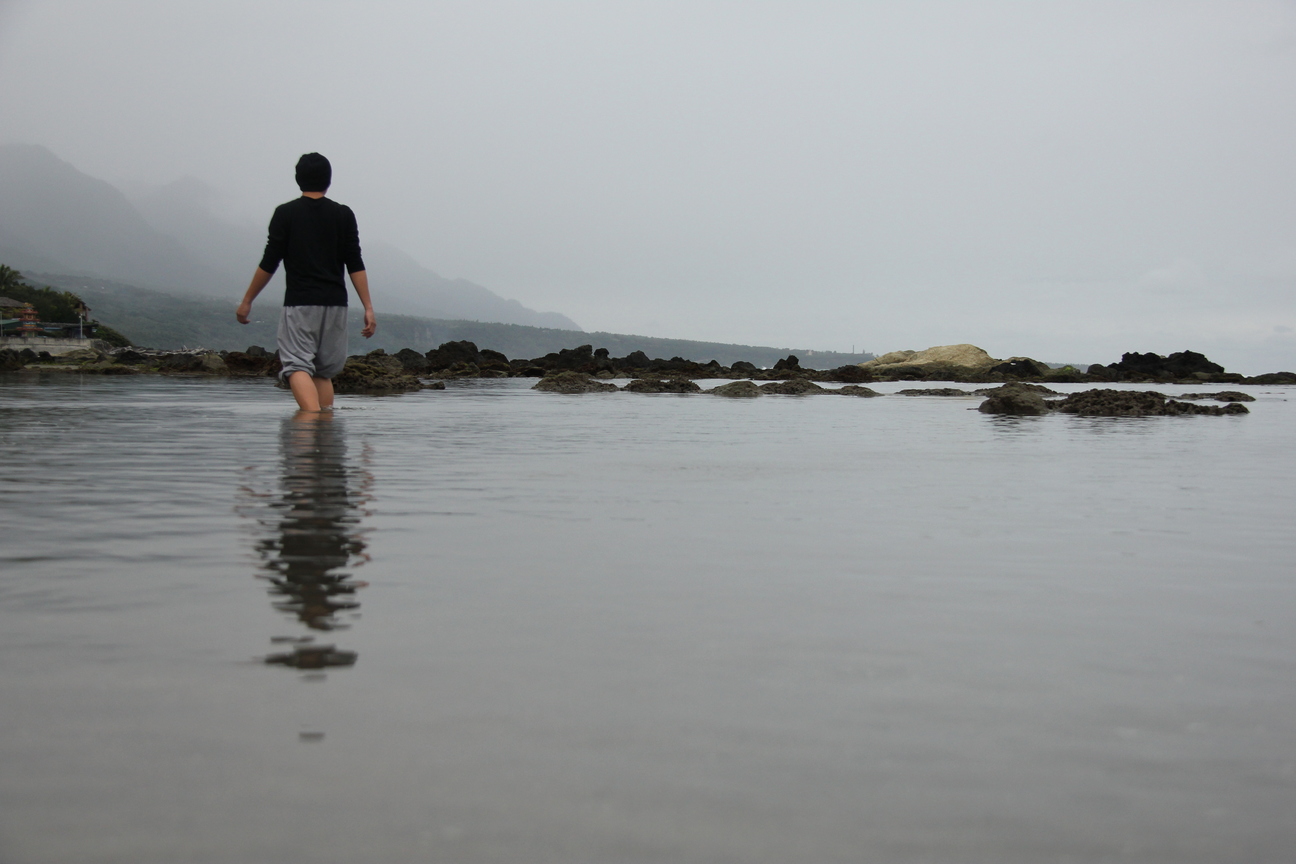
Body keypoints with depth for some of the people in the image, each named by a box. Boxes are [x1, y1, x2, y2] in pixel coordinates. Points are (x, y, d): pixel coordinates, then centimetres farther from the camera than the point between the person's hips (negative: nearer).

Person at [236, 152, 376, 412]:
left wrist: (247, 300, 8)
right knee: (324, 372, 13)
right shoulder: (343, 214, 6)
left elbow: (269, 263, -1)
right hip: (335, 303, 3)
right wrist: (368, 308, 3)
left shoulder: (285, 213, 1)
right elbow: (355, 265, 1)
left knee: (298, 366, -9)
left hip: (299, 303, -3)